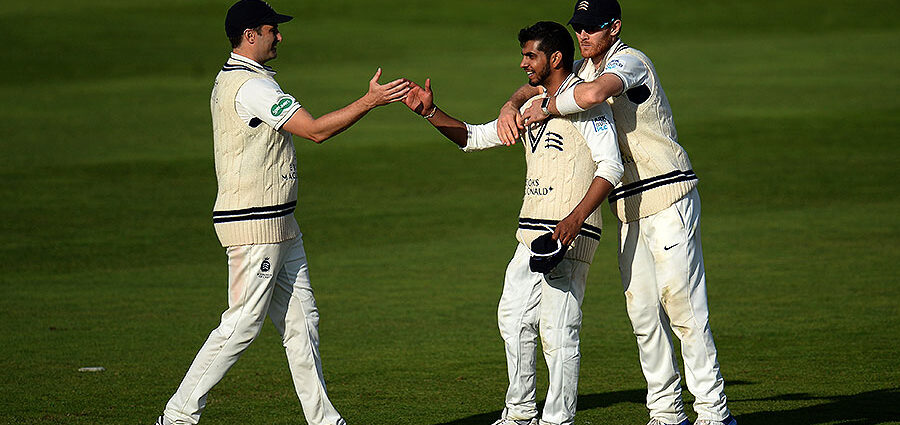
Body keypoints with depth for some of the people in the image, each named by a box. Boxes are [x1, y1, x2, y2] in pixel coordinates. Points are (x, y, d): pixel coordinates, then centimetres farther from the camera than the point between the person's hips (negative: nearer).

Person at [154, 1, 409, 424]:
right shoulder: (252, 86, -18)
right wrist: (369, 101, -20)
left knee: (301, 322, 9)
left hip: (279, 226, 11)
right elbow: (315, 130, -22)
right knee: (242, 324, -7)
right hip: (254, 229, -11)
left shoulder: (229, 80, 16)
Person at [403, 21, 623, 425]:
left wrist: (576, 218, -27)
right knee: (513, 319, 12)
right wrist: (431, 112, 9)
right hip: (531, 236, 9)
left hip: (571, 236, -9)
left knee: (557, 331, -10)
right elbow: (474, 137, 24)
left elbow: (610, 166, -17)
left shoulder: (585, 102, -8)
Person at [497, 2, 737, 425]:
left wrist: (546, 108, -19)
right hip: (630, 211, 9)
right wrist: (512, 105, 0)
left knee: (683, 305, -10)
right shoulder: (584, 68, 13)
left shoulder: (630, 61, -14)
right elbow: (539, 84, 22)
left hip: (668, 199, -9)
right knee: (642, 311, 7)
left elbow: (594, 94, -34)